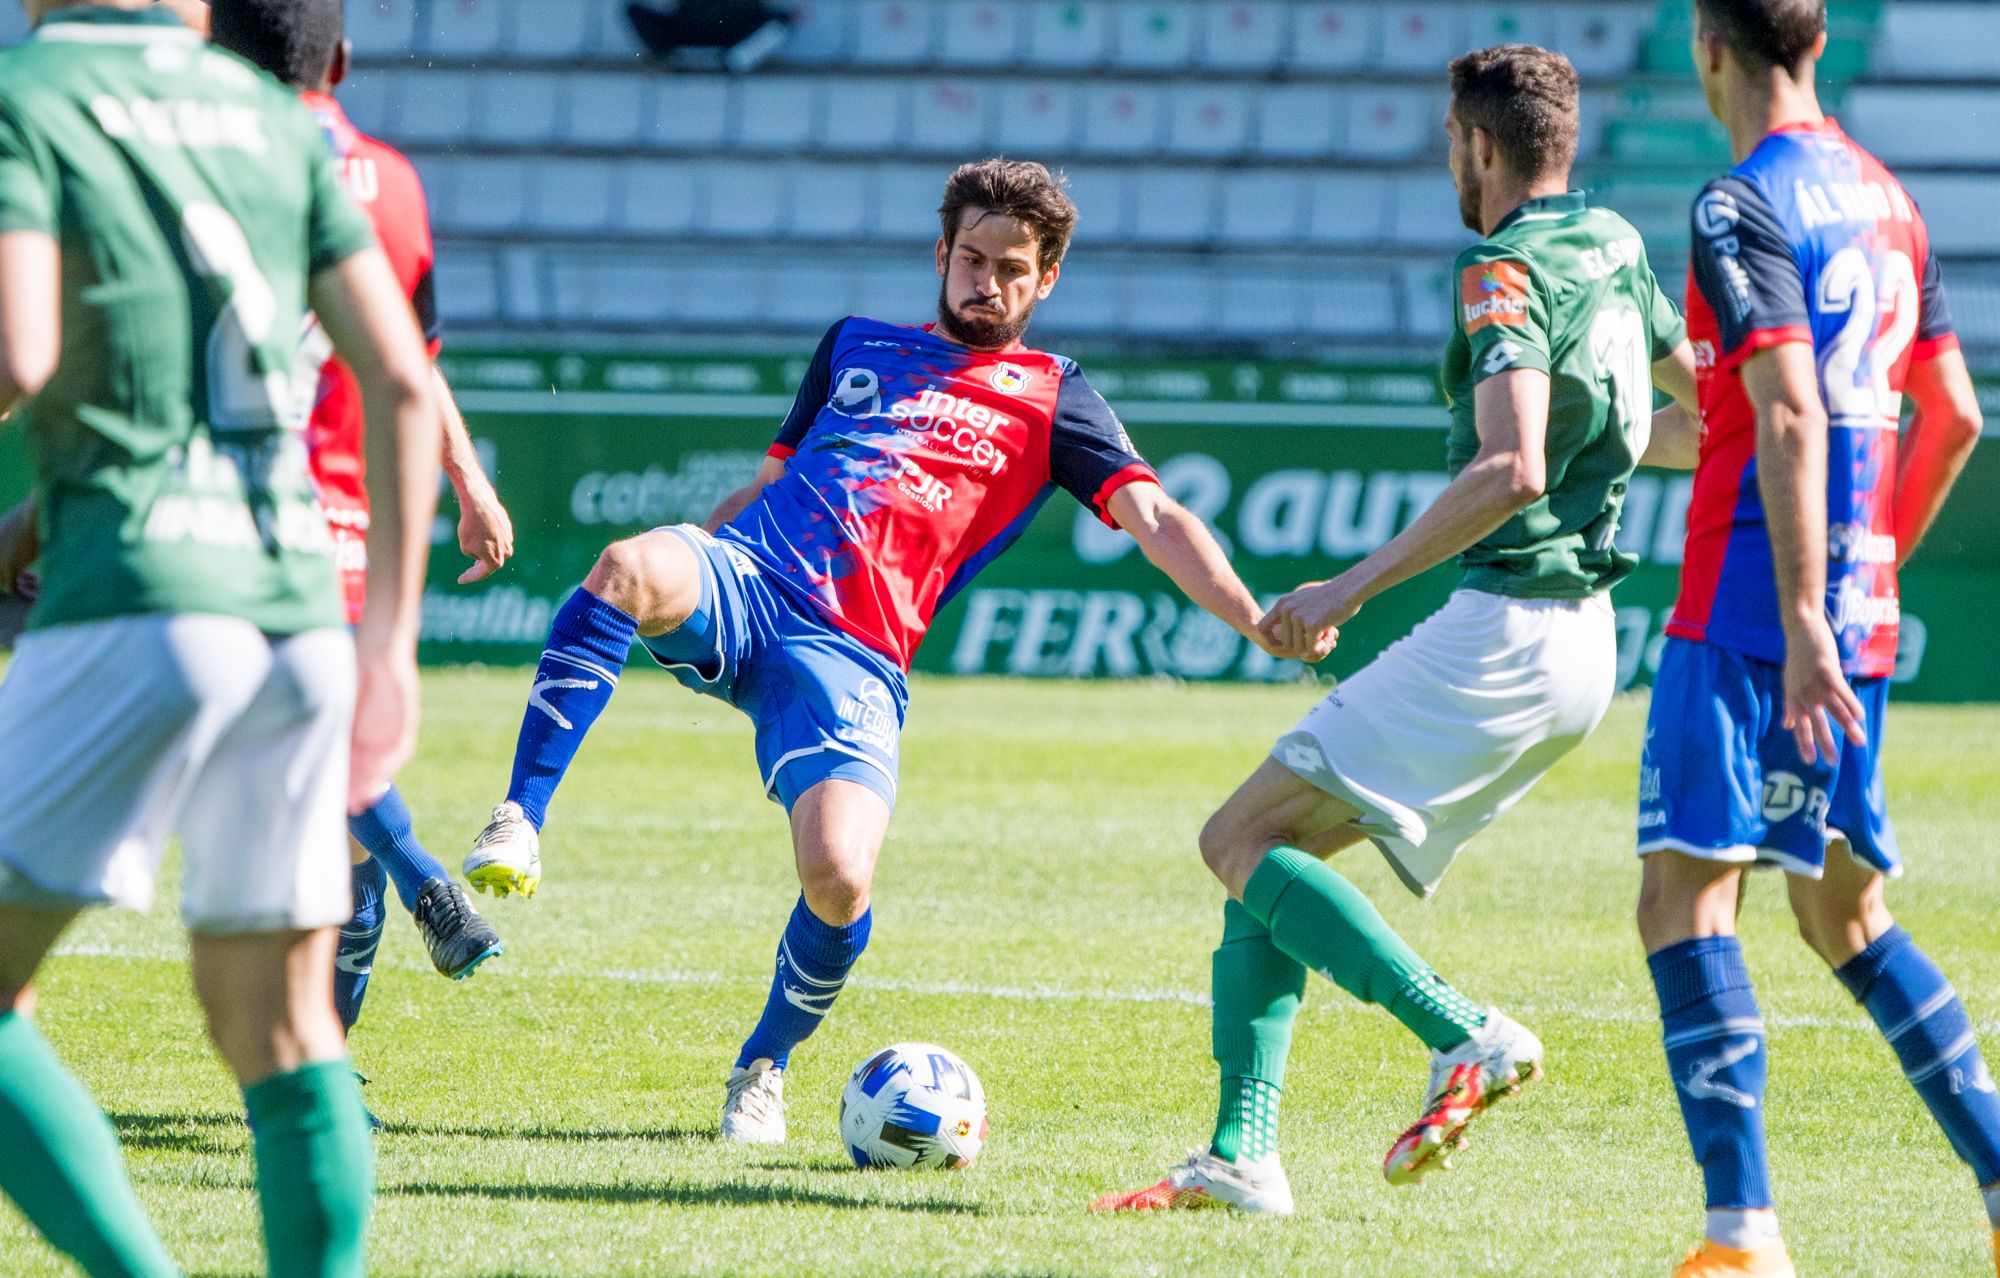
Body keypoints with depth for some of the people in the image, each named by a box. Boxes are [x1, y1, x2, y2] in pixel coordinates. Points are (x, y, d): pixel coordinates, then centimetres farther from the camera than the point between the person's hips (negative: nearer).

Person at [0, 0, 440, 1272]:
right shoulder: (276, 117, 15)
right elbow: (403, 381, 11)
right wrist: (391, 636, 15)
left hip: (137, 606, -6)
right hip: (300, 608, 6)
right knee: (283, 1034, 11)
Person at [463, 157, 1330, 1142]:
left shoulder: (1049, 398, 16)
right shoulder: (857, 346, 26)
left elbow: (1156, 522, 5)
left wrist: (1257, 624, -10)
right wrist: (675, 566, 26)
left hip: (851, 659, -2)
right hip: (739, 582, 2)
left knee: (839, 882, -24)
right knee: (632, 569, -37)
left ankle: (763, 1069, 8)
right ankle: (518, 825, -31)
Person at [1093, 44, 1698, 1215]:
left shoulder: (1508, 274, -13)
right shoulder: (1613, 244, 13)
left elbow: (1512, 474, -26)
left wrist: (1354, 588, -22)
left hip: (1507, 629, -9)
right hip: (1582, 641, 9)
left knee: (1243, 840, -9)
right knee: (1267, 850, 11)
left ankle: (1466, 1036, -18)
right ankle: (1241, 1155, 3)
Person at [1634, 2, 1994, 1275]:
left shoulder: (1745, 206, -11)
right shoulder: (1889, 201, 14)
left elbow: (1792, 420, -21)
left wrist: (1804, 622, -25)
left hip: (1750, 609, -8)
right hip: (1858, 619, 8)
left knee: (1686, 897, -11)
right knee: (1846, 912, 19)